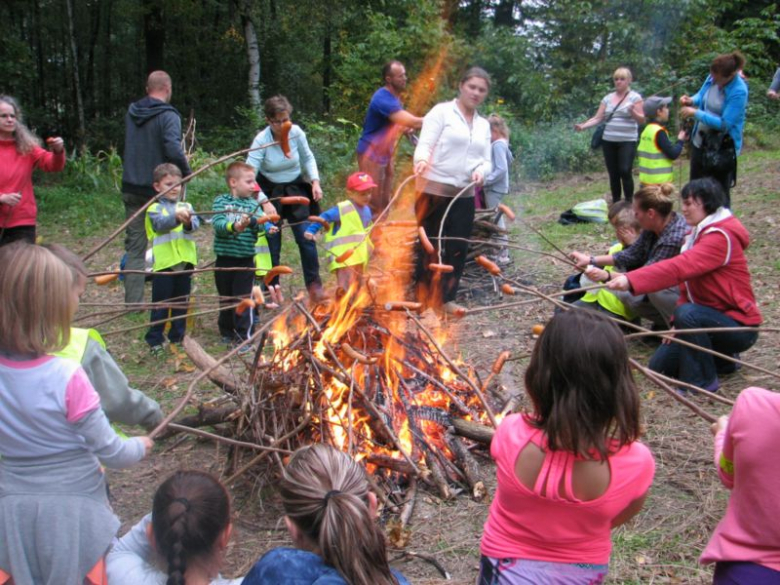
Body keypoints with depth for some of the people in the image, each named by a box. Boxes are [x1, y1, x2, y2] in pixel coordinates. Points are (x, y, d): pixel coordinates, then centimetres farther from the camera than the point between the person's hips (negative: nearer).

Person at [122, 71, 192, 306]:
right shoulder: (168, 116, -12)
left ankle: (133, 300, 7)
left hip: (131, 187, 5)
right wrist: (186, 172, -9)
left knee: (134, 245, 8)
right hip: (159, 188, -5)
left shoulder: (131, 113, 10)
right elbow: (174, 150, -23)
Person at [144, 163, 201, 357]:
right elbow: (160, 223, -21)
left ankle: (178, 338, 26)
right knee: (161, 303, 1)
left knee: (182, 303, 14)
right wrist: (176, 217, -40)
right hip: (164, 263, -4)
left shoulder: (186, 206, 11)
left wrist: (189, 222, -31)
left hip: (185, 261, 4)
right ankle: (155, 340, 11)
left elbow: (196, 223, -7)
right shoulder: (155, 209, -1)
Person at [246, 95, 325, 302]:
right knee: (271, 243, 0)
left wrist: (315, 181, -5)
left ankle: (314, 285, 13)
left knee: (306, 237, -4)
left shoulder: (296, 132, -12)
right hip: (270, 192, -2)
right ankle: (271, 289, 18)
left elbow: (308, 157, 7)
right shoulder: (261, 140, -21)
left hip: (296, 189, 2)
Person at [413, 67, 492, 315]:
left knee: (458, 247, 7)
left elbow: (486, 160, 12)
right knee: (430, 245, 3)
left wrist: (480, 171, -12)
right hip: (433, 190, -6)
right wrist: (421, 161, -34)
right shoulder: (442, 111, -2)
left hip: (464, 195, 6)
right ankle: (424, 297, 15)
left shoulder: (484, 125, 17)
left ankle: (447, 297, 20)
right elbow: (425, 145, -12)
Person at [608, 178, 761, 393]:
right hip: (709, 318, 9)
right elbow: (687, 281, 9)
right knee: (660, 366, 2)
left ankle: (702, 380, -18)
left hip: (738, 326, -9)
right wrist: (678, 325, -4)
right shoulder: (699, 234, 8)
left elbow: (679, 267, -38)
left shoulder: (721, 237, -23)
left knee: (688, 314, -37)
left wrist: (630, 280, -47)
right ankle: (721, 358, 19)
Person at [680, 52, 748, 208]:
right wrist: (691, 100, -9)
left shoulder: (738, 92, -26)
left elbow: (725, 124, -29)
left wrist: (695, 113, -28)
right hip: (700, 142, 8)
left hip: (723, 148, -7)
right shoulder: (713, 77, -6)